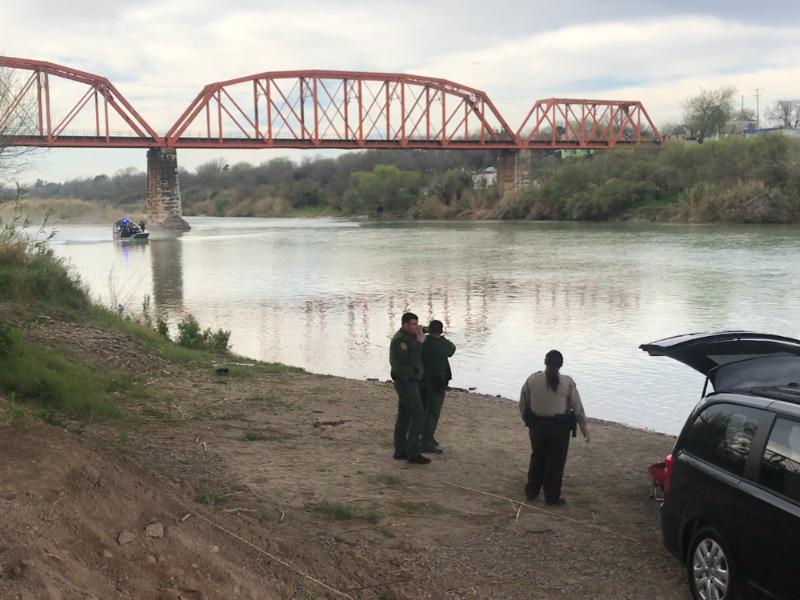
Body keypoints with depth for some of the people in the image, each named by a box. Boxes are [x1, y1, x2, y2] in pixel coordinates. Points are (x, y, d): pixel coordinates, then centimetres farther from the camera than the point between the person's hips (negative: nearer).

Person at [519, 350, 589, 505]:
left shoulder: (532, 380, -6)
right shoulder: (567, 382, -11)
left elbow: (523, 404, 1)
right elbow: (577, 407, -5)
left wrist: (527, 420, 18)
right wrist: (584, 427, 7)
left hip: (537, 425, 3)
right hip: (559, 428, -2)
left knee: (537, 458, 20)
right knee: (555, 462, 10)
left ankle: (532, 491, 32)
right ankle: (552, 497, 18)